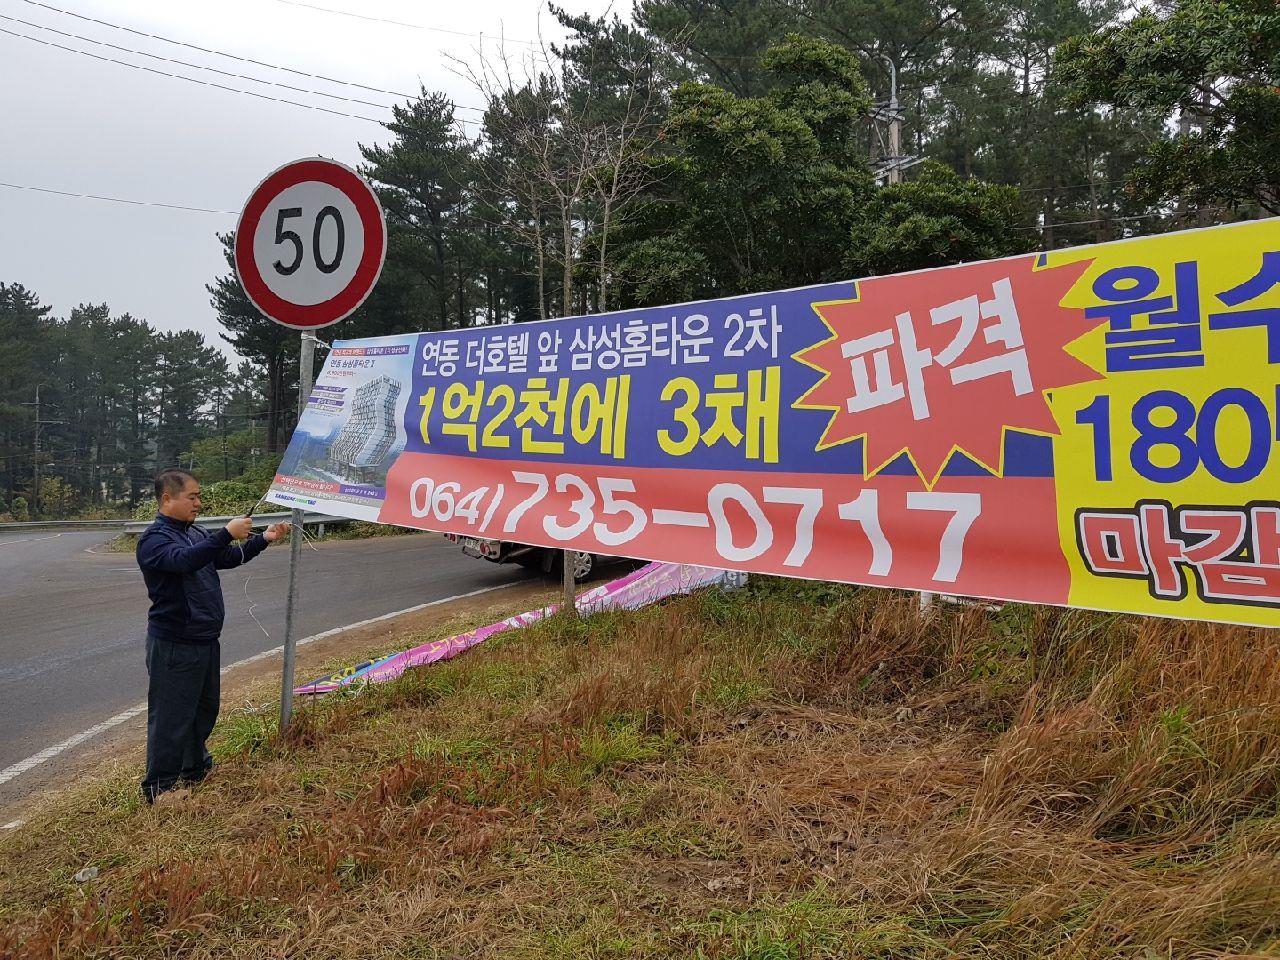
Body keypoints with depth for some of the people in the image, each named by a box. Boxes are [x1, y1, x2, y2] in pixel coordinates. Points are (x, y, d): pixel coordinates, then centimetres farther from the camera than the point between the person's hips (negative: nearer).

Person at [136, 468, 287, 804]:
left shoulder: (195, 533, 12)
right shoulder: (154, 538, -15)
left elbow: (229, 557, 18)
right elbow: (185, 560, -33)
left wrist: (263, 540, 5)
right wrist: (226, 533, -37)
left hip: (206, 640, 9)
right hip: (174, 645, -9)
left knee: (205, 707, 21)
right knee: (171, 715, 0)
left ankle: (196, 767, 38)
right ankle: (159, 787, 12)